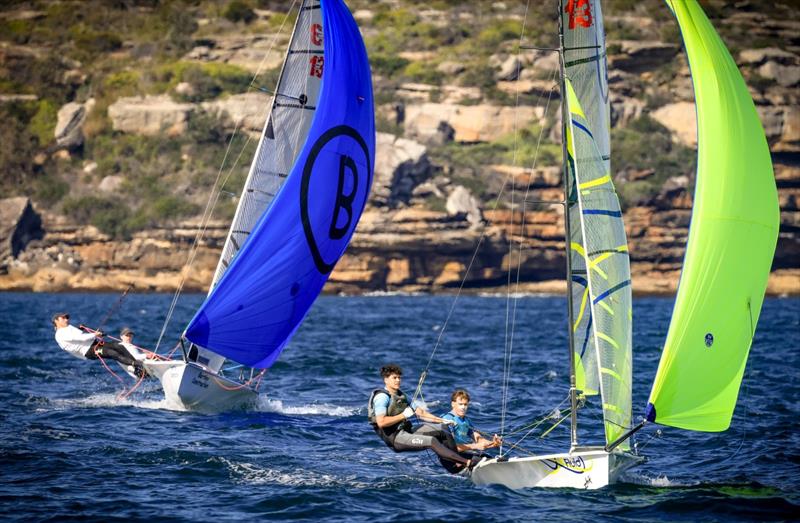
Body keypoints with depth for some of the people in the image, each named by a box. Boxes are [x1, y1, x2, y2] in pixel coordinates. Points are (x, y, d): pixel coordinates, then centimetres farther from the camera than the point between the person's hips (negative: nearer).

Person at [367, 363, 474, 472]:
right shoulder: (382, 397, -11)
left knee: (443, 429, 4)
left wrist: (442, 420, 8)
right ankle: (466, 462, -28)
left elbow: (420, 412, 17)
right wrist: (403, 415, -19)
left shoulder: (401, 396, 17)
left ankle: (456, 465, 1)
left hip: (406, 431, 9)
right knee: (432, 441, -24)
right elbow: (381, 422, -23)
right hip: (395, 438, -9)